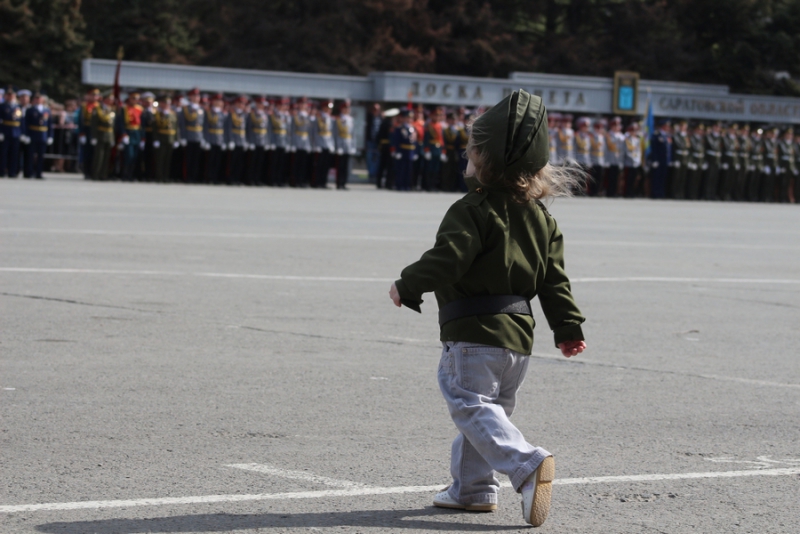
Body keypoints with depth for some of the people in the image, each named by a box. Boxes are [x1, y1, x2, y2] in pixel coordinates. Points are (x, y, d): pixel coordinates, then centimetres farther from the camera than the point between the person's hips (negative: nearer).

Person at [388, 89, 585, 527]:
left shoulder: (473, 210, -15)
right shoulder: (540, 216, 9)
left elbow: (446, 259, -22)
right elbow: (554, 280, 10)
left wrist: (407, 286, -7)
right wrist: (568, 328, 14)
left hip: (473, 332, -8)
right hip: (518, 332, 8)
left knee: (472, 407, -8)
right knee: (489, 406, 19)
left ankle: (528, 465, -26)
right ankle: (473, 487, 25)